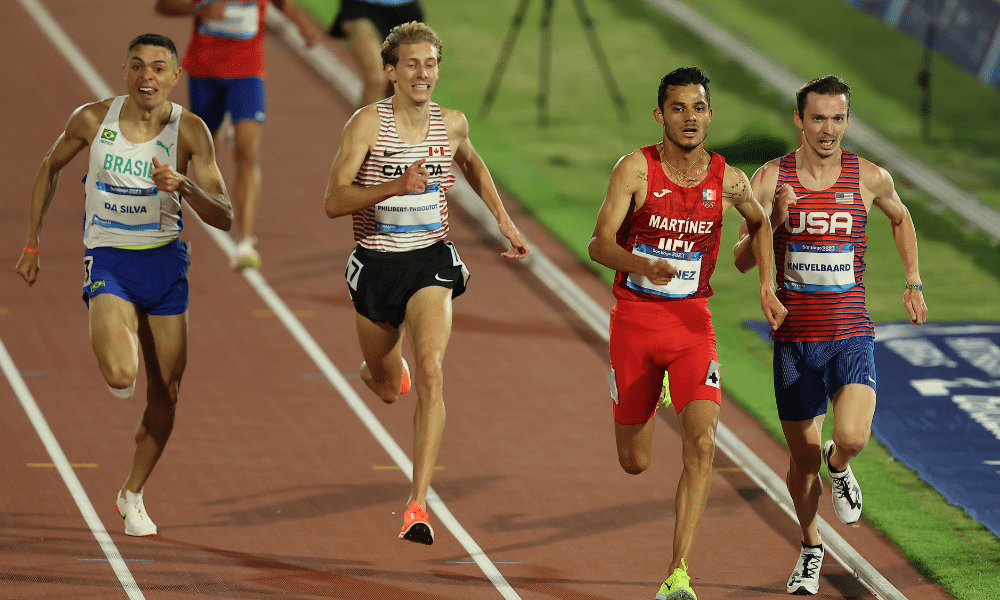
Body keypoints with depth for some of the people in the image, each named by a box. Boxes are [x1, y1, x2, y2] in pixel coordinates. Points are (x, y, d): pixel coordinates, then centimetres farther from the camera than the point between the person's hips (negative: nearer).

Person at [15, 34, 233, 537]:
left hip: (165, 263, 2)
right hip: (109, 261, -2)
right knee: (120, 374, -27)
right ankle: (117, 348, 12)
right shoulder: (93, 119, -8)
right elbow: (50, 168, 11)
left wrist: (182, 186, -31)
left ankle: (132, 496, 28)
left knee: (165, 395, 7)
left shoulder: (189, 130, -10)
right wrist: (32, 243, 10)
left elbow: (224, 219, -12)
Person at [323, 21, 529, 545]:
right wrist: (396, 186, -32)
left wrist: (503, 219, 18)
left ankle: (417, 504, -25)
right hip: (375, 267, -1)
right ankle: (379, 370, 58)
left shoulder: (452, 125, 0)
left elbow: (472, 164, 25)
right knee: (388, 389, 16)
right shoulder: (367, 123, -13)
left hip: (430, 261, 1)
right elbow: (334, 202, -20)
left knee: (430, 373, -23)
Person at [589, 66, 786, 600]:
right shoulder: (637, 168, -11)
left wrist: (766, 287, 7)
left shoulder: (727, 180, -2)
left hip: (692, 321, 1)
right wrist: (644, 266, -37)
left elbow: (759, 223, 20)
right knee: (634, 464, 9)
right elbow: (600, 244, -18)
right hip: (634, 318, -1)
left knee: (701, 444, -20)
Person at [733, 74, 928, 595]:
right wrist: (771, 222, -26)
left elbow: (901, 219, 22)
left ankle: (838, 466, 16)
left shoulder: (869, 178, -1)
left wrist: (913, 283, 17)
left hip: (851, 336, 0)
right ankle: (810, 550, 33)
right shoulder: (770, 179, -5)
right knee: (803, 457, 8)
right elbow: (742, 260, -7)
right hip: (794, 338, 0)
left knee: (852, 438, -22)